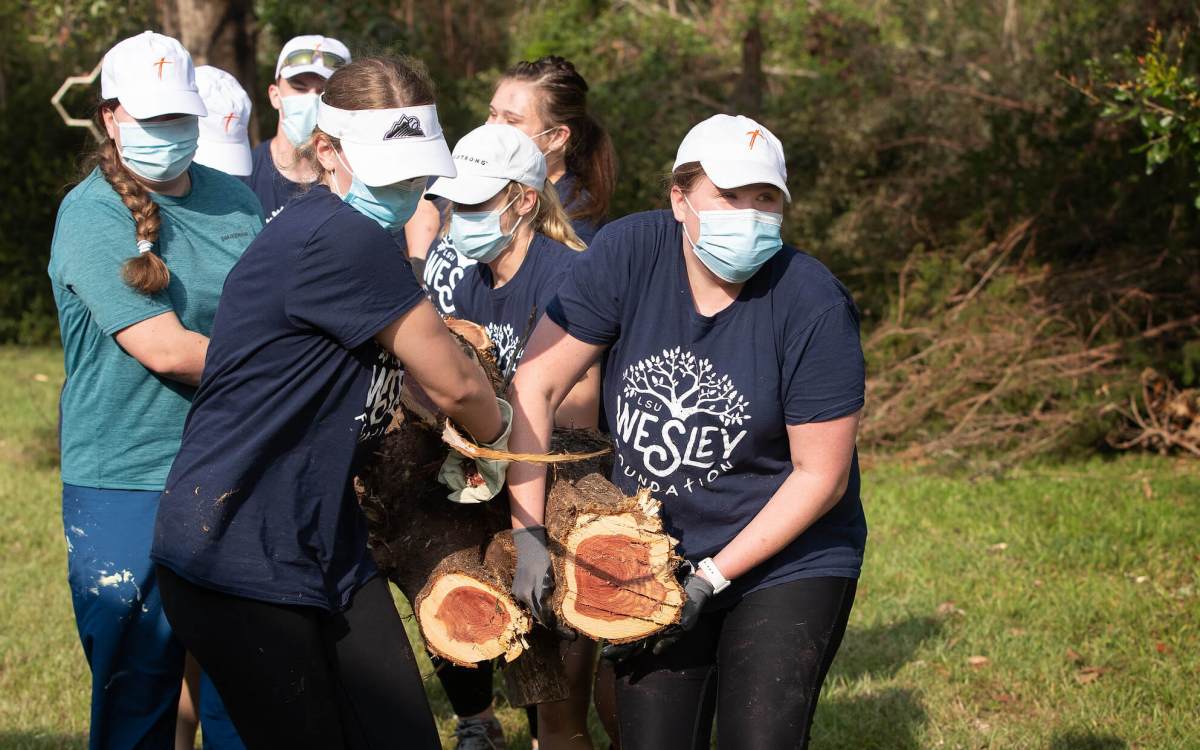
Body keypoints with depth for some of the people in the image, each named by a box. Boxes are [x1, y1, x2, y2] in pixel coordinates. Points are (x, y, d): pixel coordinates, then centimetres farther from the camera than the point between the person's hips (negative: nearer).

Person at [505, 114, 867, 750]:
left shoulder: (814, 306, -17)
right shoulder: (630, 253, -11)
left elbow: (821, 476, -13)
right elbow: (535, 385, -8)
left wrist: (710, 579, -14)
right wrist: (529, 533, -12)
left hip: (787, 562, -2)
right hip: (651, 556, 2)